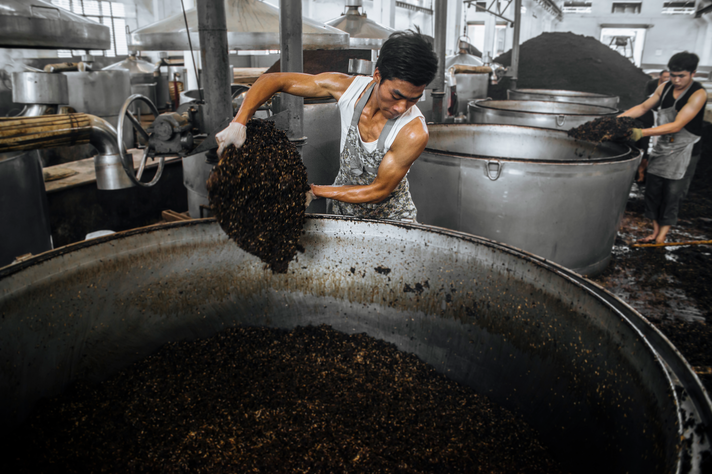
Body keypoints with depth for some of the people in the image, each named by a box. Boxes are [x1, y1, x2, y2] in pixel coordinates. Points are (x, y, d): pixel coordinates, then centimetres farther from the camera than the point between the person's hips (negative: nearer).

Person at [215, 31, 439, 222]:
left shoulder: (414, 133, -32)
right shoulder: (349, 88, -21)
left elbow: (379, 191, -24)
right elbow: (274, 80, -15)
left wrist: (314, 191, -22)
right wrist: (238, 123, -29)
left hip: (391, 218, -3)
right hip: (341, 210, 3)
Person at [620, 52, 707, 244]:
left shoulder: (698, 94, -18)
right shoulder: (665, 87, 0)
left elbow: (676, 126, -27)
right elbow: (643, 107, 8)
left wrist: (642, 132, -35)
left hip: (683, 152, -5)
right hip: (662, 148, 6)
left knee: (672, 195, 0)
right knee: (653, 190, 6)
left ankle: (661, 237, 8)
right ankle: (655, 231, 19)